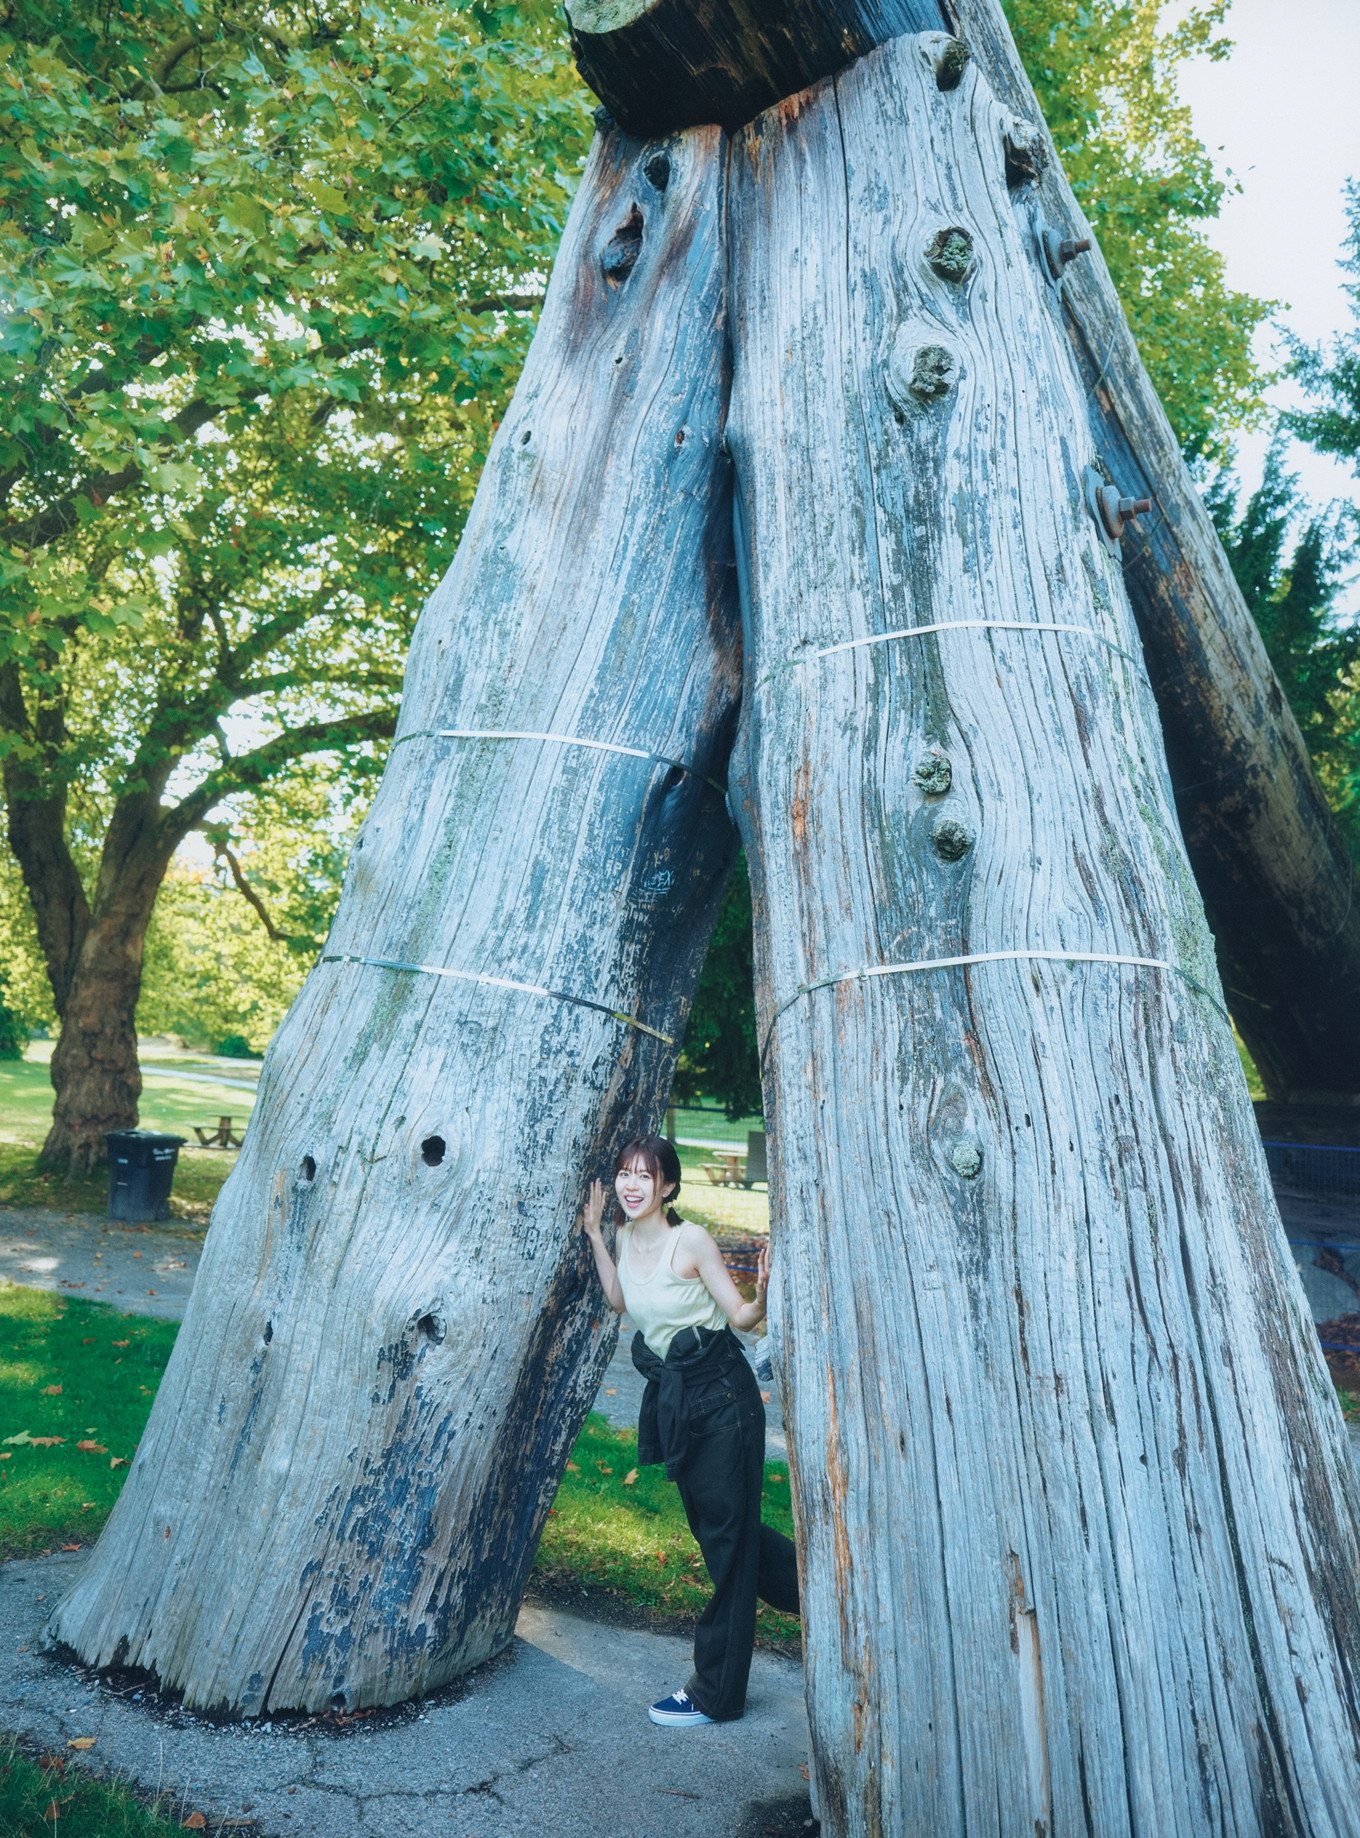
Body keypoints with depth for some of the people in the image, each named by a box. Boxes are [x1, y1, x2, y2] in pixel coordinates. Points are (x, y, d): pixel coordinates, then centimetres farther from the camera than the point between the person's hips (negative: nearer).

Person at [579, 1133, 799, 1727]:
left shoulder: (691, 1240, -18)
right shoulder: (626, 1239, 1)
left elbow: (742, 1316, -13)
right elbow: (622, 1302, 17)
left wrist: (762, 1293, -34)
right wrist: (595, 1235, 10)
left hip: (720, 1396, -8)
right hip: (672, 1396, 8)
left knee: (726, 1533, 4)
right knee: (711, 1524, 19)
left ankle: (715, 1693, 17)